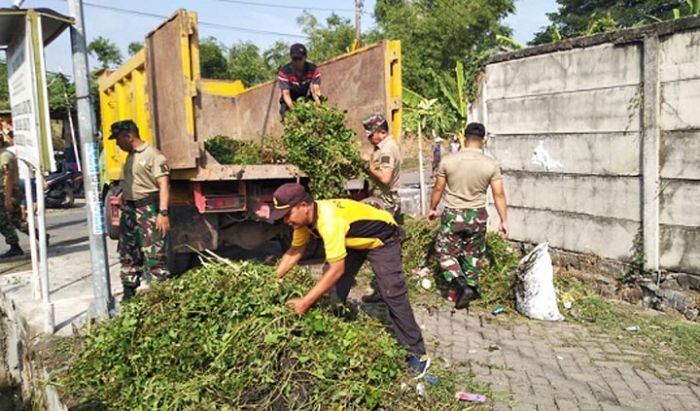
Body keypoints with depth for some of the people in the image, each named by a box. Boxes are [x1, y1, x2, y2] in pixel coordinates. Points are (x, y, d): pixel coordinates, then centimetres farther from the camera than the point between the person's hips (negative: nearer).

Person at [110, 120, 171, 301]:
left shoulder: (152, 155, -11)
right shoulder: (130, 156, 16)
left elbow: (164, 185, -17)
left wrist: (163, 213, -24)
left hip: (148, 211, -9)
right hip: (129, 211, 9)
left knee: (154, 255, -8)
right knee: (128, 253, 14)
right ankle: (128, 293, 25)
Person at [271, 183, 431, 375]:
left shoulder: (329, 221, -40)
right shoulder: (304, 217, -13)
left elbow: (337, 270, -39)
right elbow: (295, 251, 2)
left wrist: (305, 302, -35)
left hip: (383, 239, -8)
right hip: (354, 239, 9)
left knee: (393, 296, -13)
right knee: (333, 287, 4)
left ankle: (418, 354, -3)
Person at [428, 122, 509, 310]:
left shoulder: (448, 160, -10)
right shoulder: (491, 164, -9)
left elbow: (438, 188, -1)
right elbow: (499, 194, -5)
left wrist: (432, 209, 15)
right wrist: (504, 220, 5)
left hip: (453, 214, -2)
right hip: (477, 215, 2)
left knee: (445, 251, 12)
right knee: (473, 254, 19)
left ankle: (461, 286, -4)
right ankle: (471, 288, 29)